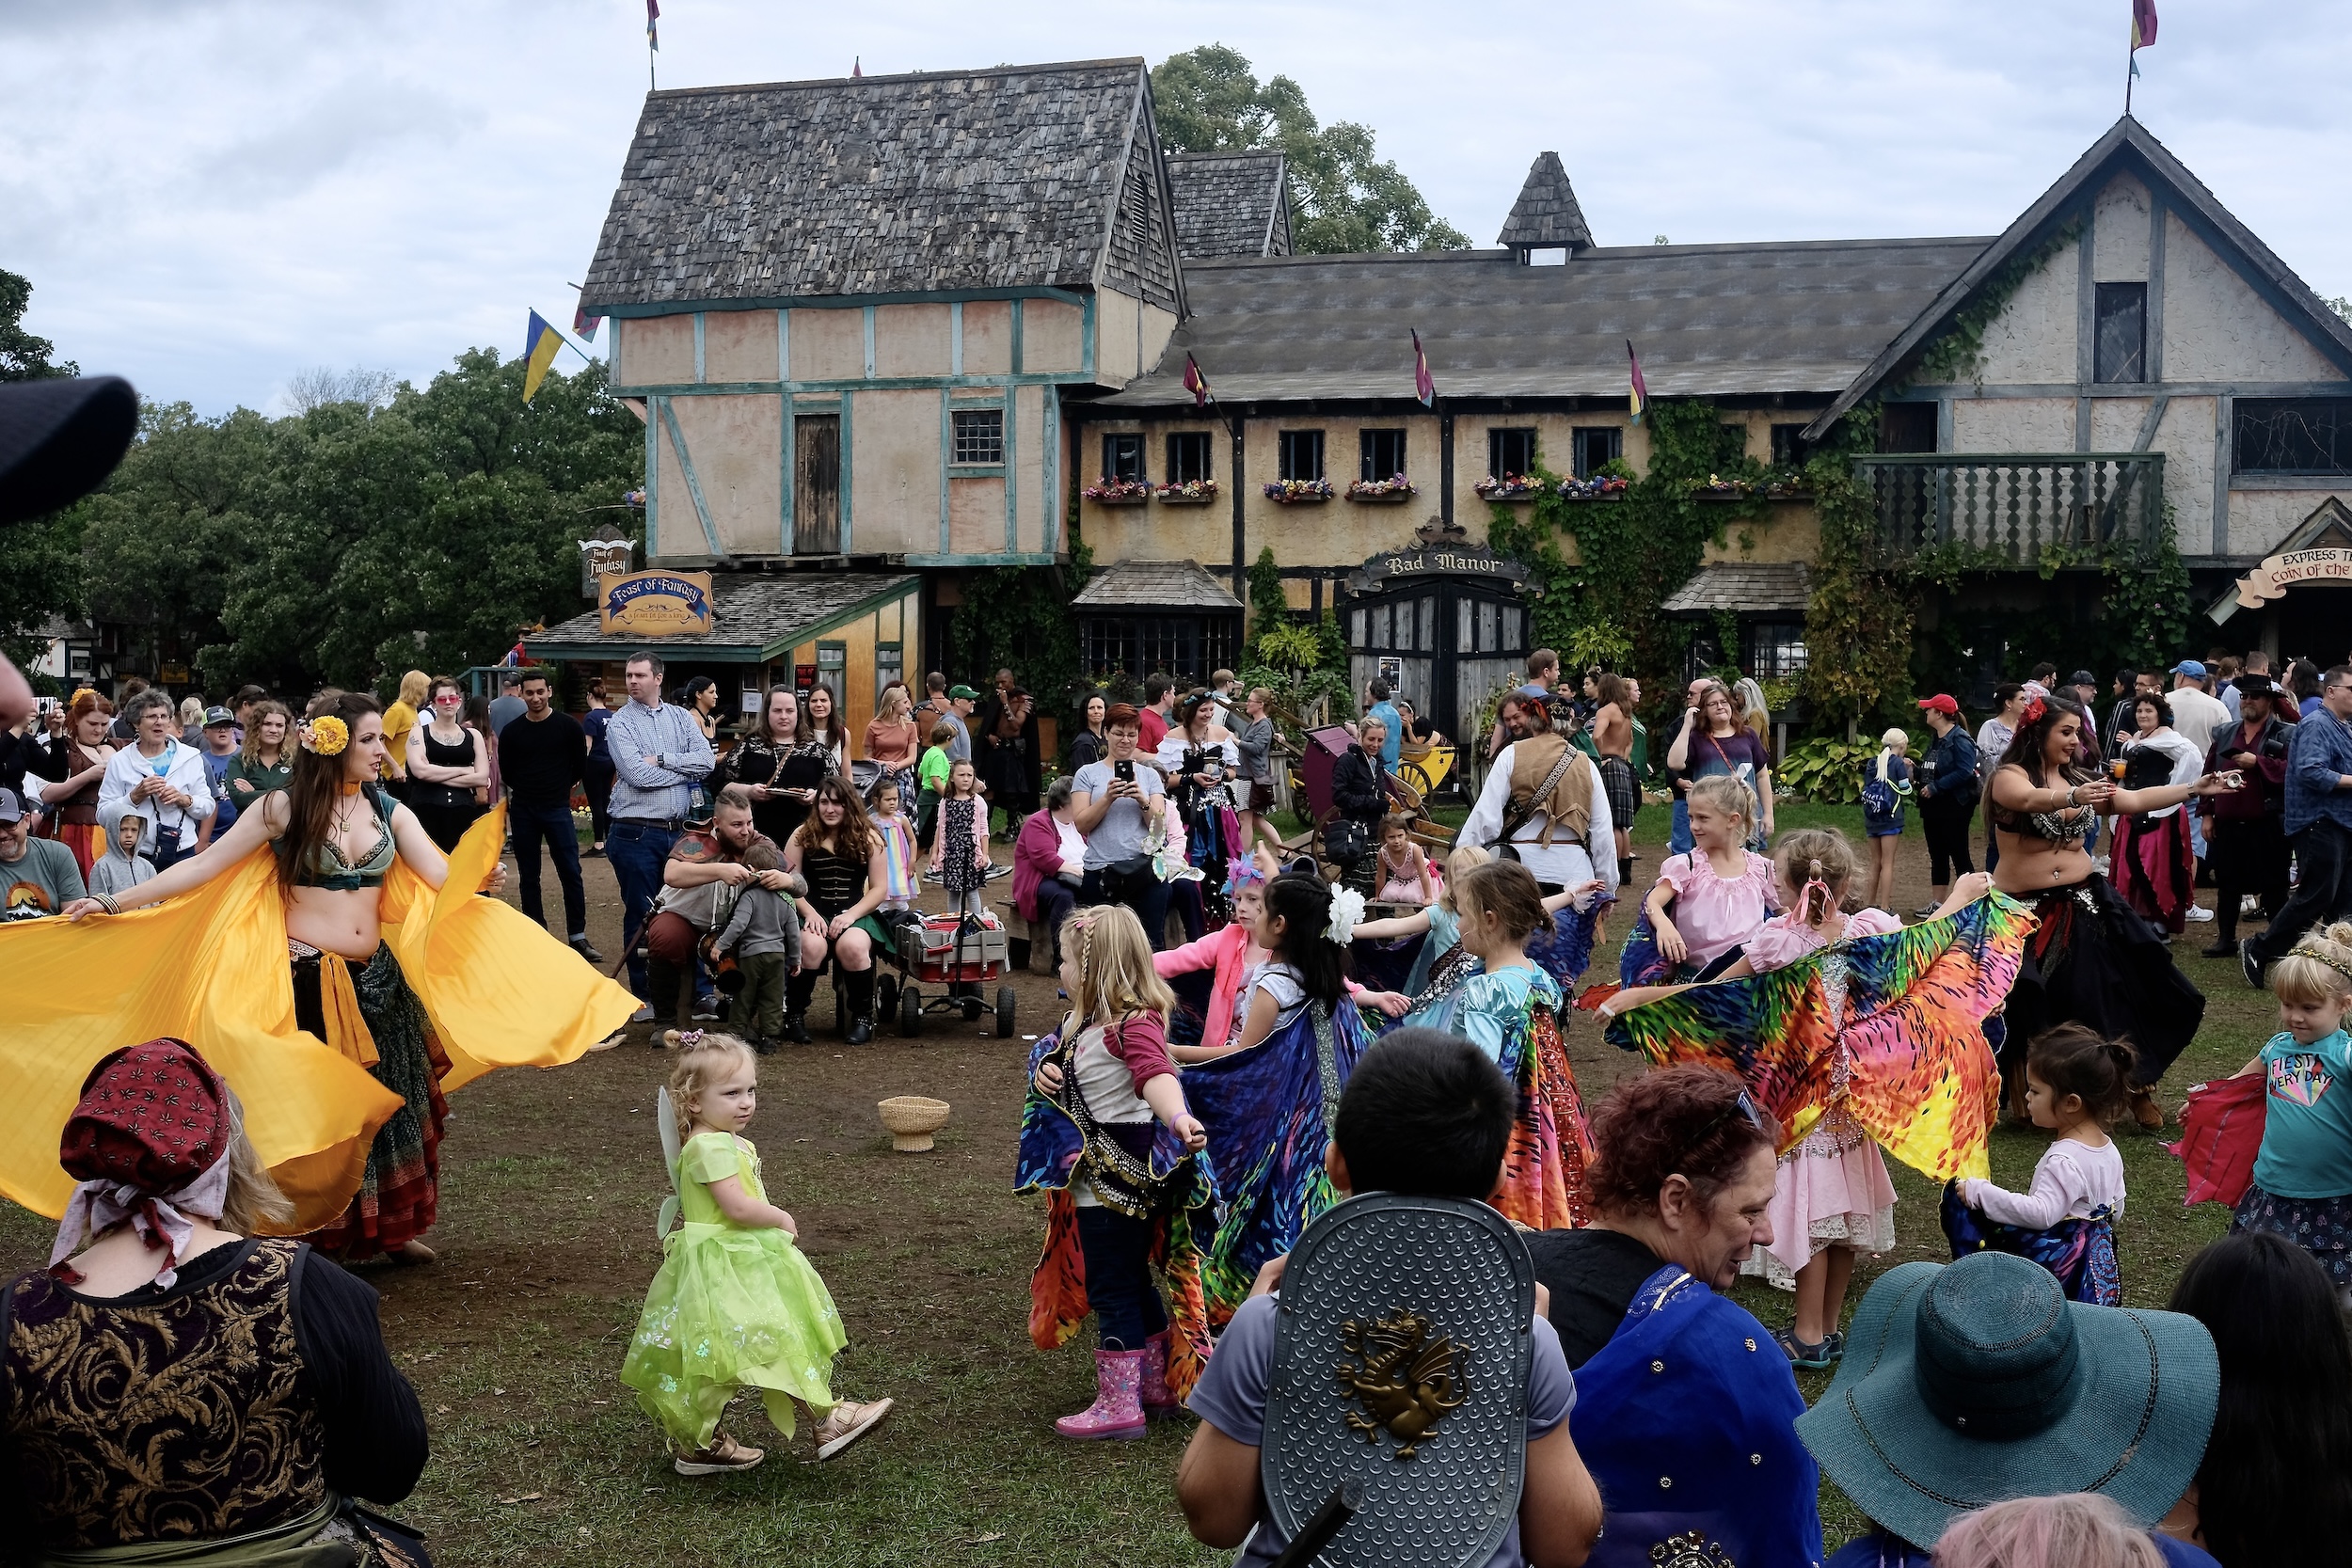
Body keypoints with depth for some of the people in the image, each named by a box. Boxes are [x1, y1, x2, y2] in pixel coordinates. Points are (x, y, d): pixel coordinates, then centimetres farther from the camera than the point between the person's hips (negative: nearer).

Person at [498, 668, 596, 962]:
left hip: (558, 809, -2)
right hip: (523, 812, 2)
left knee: (571, 873, -5)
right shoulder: (512, 731, 3)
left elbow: (580, 767, 6)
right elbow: (505, 772, 13)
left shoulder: (568, 726, -2)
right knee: (529, 877, 6)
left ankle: (578, 937, 1)